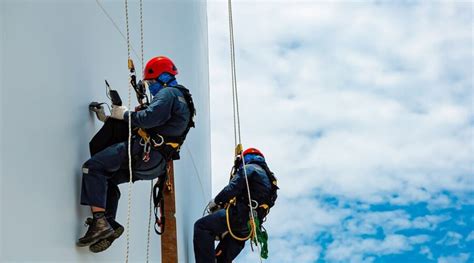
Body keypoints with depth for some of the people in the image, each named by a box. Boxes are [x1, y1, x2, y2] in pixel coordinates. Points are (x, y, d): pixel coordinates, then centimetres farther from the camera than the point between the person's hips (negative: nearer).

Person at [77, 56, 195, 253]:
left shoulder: (169, 93, -3)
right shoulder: (178, 98, 30)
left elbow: (149, 118, -23)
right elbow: (143, 124, 28)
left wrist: (125, 114, -5)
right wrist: (109, 119, 25)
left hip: (146, 152, -11)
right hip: (154, 164, 11)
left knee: (93, 167, -15)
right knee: (107, 179, 22)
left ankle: (100, 222, -24)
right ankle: (109, 224, 9)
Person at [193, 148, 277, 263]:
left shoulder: (250, 168, 3)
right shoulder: (268, 177, 31)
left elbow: (233, 188, -13)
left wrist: (216, 201, 1)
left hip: (241, 217, -9)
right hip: (248, 227, 9)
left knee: (201, 226, -14)